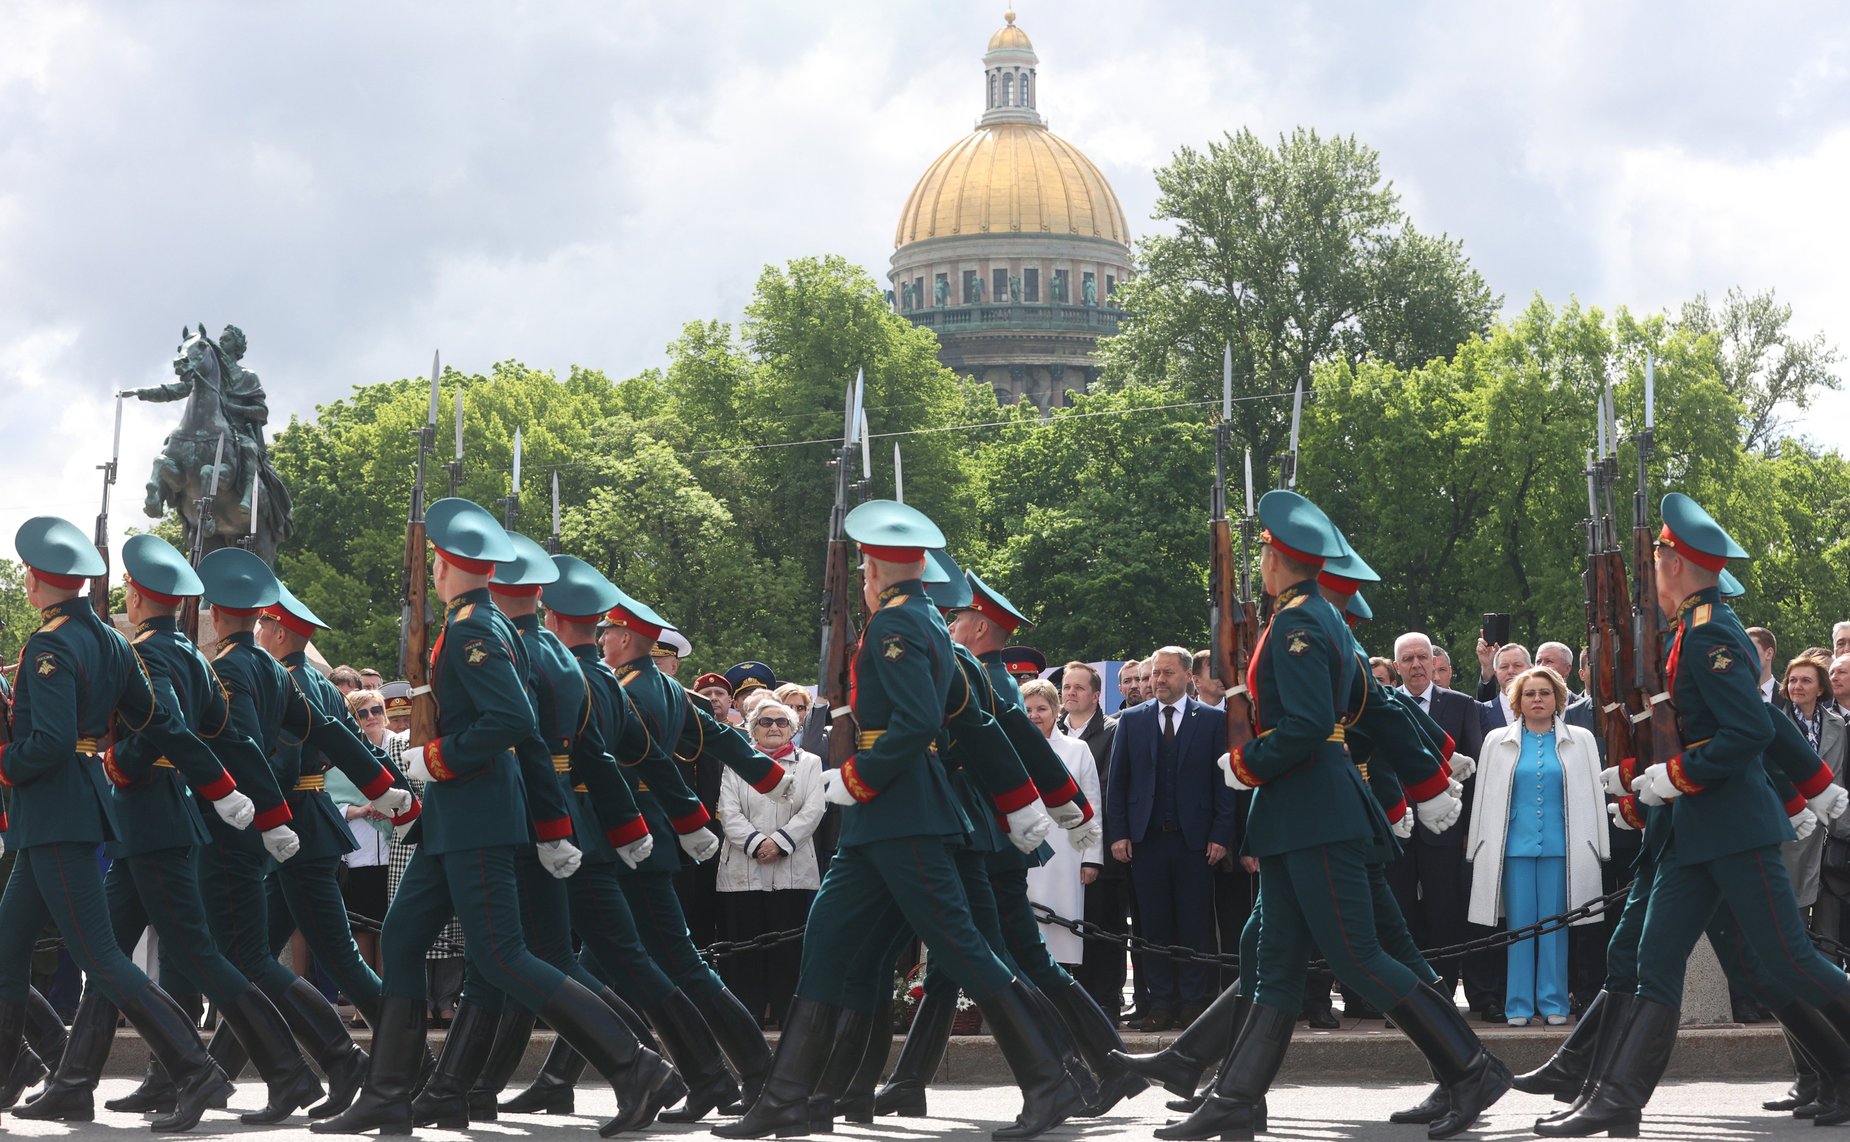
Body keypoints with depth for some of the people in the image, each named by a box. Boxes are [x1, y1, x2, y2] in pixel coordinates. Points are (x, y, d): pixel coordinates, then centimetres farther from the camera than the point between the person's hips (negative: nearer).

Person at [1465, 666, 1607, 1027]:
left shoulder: (1579, 741, 10)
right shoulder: (1498, 741, 11)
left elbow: (1592, 795, 8)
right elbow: (1485, 797, 10)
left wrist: (1597, 848, 3)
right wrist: (1478, 847, 5)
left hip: (1560, 848, 0)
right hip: (1515, 846, 0)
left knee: (1554, 926, 0)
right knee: (1519, 926, 0)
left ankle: (1553, 1003, 5)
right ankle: (1519, 1005, 3)